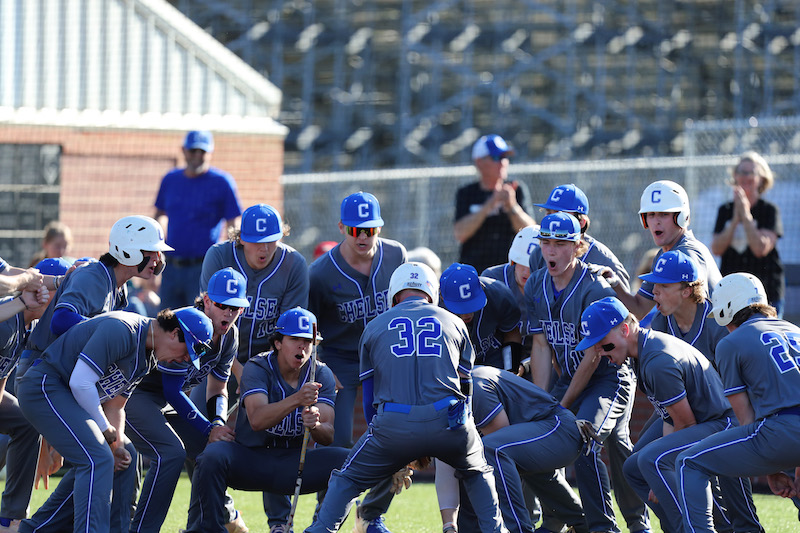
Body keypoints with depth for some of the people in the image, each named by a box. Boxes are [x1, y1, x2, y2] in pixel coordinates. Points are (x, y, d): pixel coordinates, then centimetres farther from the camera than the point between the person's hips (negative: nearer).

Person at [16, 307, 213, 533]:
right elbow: (80, 382, -25)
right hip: (41, 387, -11)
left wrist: (116, 444, -1)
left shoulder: (147, 358, 10)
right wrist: (105, 428, -13)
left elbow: (114, 405, 16)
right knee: (97, 460, -19)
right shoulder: (121, 330, -22)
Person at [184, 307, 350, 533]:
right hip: (250, 459, -2)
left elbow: (328, 436, -13)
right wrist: (297, 400, -44)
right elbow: (257, 420, -28)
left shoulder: (321, 375, -2)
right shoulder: (257, 368, -10)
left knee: (347, 460, -22)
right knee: (212, 455, -32)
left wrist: (315, 425, -38)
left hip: (295, 463, 2)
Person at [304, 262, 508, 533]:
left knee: (347, 479, 17)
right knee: (478, 472, 29)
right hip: (447, 422, 1)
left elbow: (370, 398, 21)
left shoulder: (375, 327, 18)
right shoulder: (454, 323, 20)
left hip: (393, 424, -1)